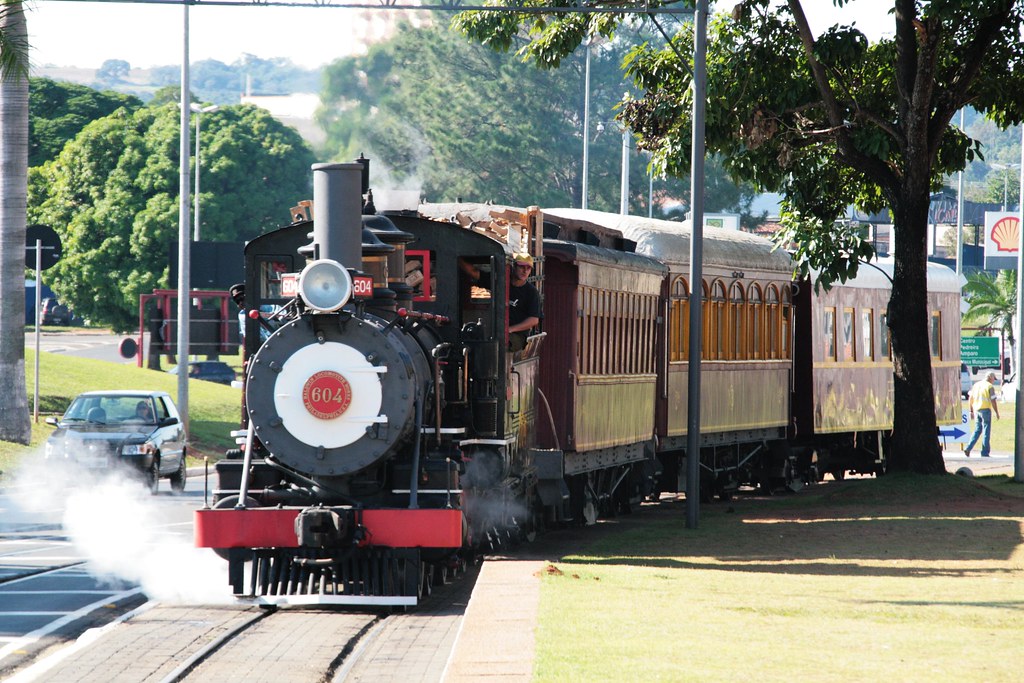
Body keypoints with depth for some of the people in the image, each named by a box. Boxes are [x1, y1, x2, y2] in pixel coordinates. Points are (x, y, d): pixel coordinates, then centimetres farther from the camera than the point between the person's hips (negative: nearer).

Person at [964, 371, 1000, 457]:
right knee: (986, 431, 1)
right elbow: (993, 401, -11)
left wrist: (971, 411, 19)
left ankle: (968, 448, 1)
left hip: (976, 410, 6)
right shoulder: (990, 386, -7)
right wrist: (997, 413, -4)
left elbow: (970, 398, 13)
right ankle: (984, 453, 2)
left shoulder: (976, 385, 12)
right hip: (985, 409, -6)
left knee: (977, 430, 14)